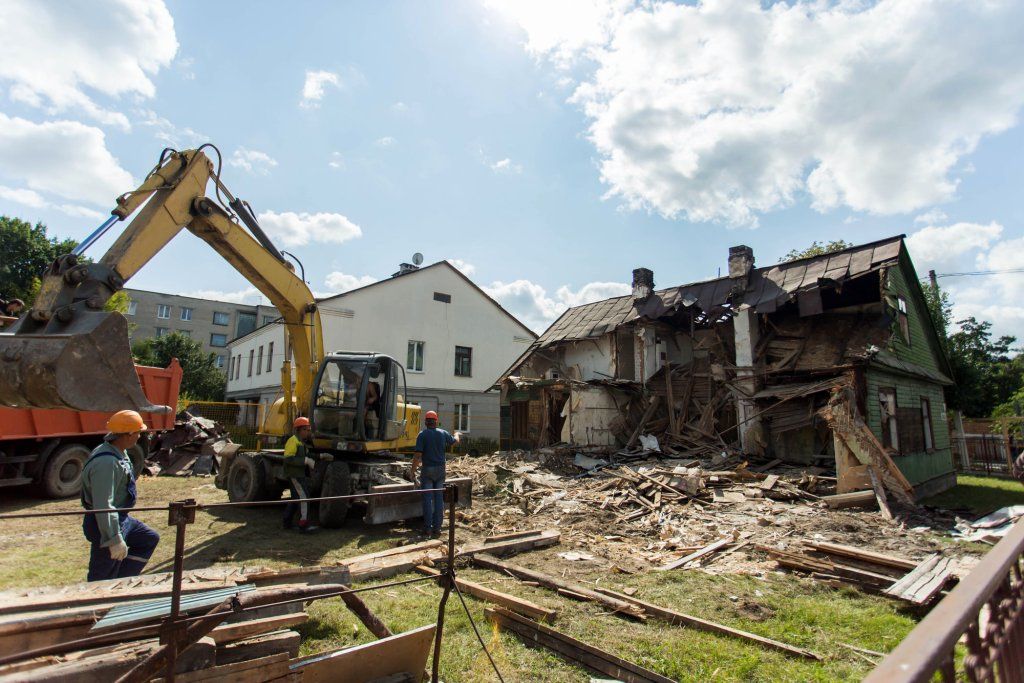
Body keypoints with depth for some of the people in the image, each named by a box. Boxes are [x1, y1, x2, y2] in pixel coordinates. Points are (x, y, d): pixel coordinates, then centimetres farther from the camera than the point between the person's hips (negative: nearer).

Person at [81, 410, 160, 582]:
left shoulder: (118, 452, 3)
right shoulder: (106, 463, -30)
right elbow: (103, 507, -31)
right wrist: (115, 540, -29)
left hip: (121, 519, 10)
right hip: (106, 525, -10)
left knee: (150, 539, 22)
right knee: (102, 580, 3)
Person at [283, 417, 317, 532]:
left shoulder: (302, 442, 18)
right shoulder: (293, 440, -14)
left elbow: (306, 456, 21)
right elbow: (288, 458, -24)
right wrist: (306, 461, -27)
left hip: (299, 474, 11)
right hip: (294, 474, -11)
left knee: (295, 498, 17)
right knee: (304, 497, -15)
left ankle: (287, 523, 26)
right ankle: (303, 525, -16)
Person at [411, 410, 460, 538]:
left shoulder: (422, 435, -10)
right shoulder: (443, 433, 2)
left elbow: (418, 455, -15)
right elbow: (455, 441, 21)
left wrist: (413, 471, -7)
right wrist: (457, 434, 44)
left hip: (427, 470, -3)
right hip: (440, 469, 3)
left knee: (427, 498, 4)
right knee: (439, 498, 8)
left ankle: (428, 527, 8)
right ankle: (437, 527, 11)